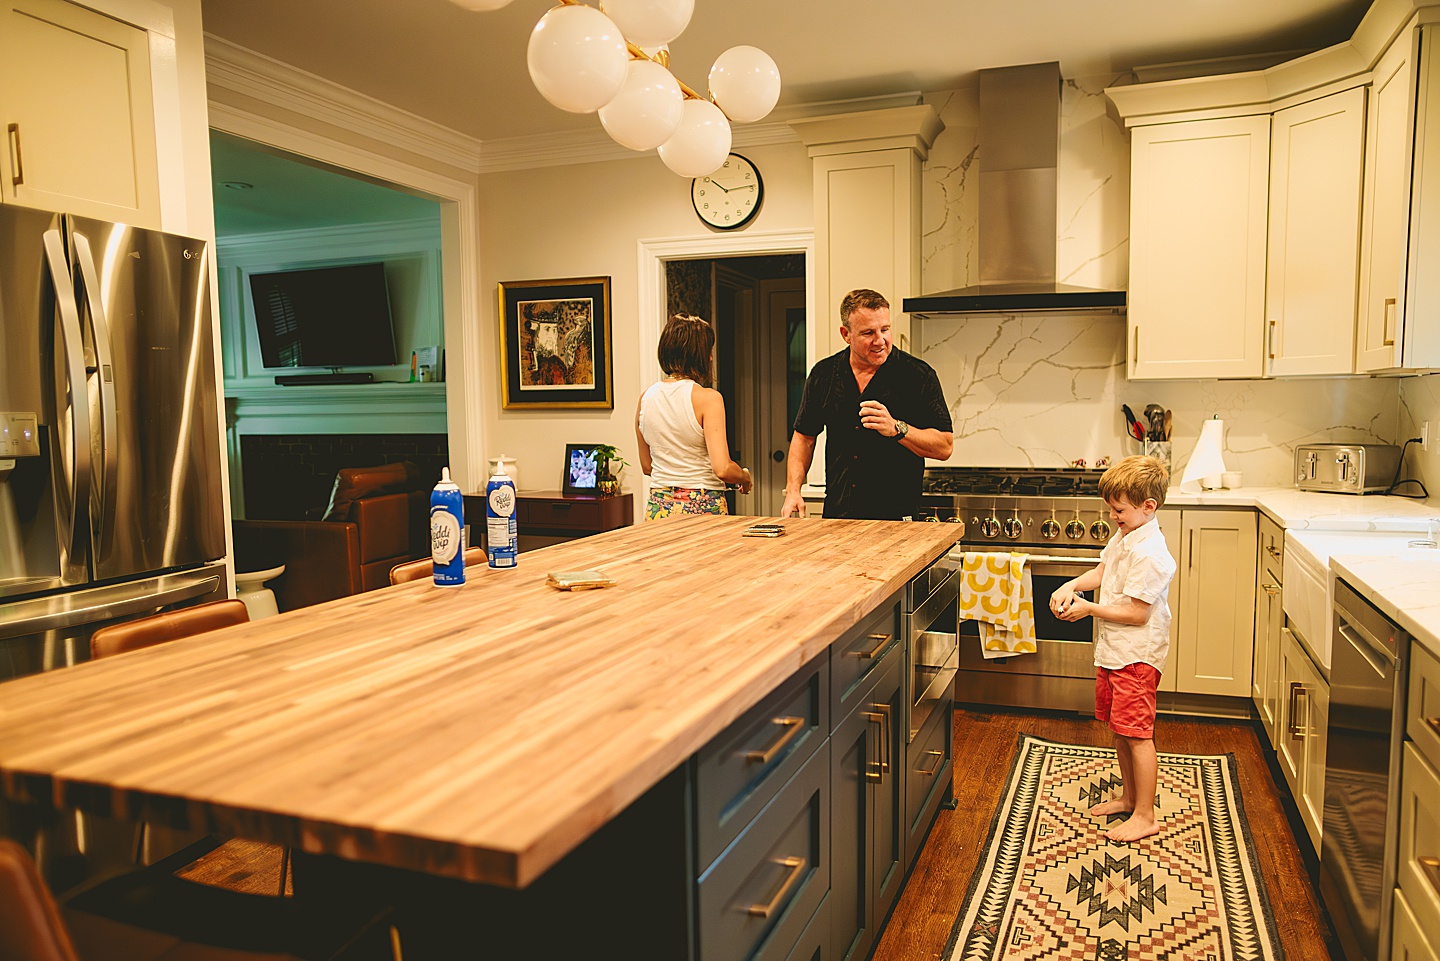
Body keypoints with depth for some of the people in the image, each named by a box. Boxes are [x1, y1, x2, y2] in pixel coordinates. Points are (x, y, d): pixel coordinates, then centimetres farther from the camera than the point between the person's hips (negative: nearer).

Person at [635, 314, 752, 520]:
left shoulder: (646, 398, 5)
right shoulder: (708, 398, -12)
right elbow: (723, 469, -18)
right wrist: (745, 477, 2)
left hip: (658, 509, 5)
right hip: (703, 507, -5)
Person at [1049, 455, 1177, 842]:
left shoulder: (1150, 554, -24)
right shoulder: (1123, 537, 7)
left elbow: (1138, 614, -25)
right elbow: (1101, 572, 18)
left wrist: (1089, 608, -19)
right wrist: (1071, 586, 0)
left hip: (1136, 657, -10)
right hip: (1113, 651, 10)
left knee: (1137, 734, -1)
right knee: (1119, 730, 19)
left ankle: (1145, 816, 10)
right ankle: (1129, 797, 35)